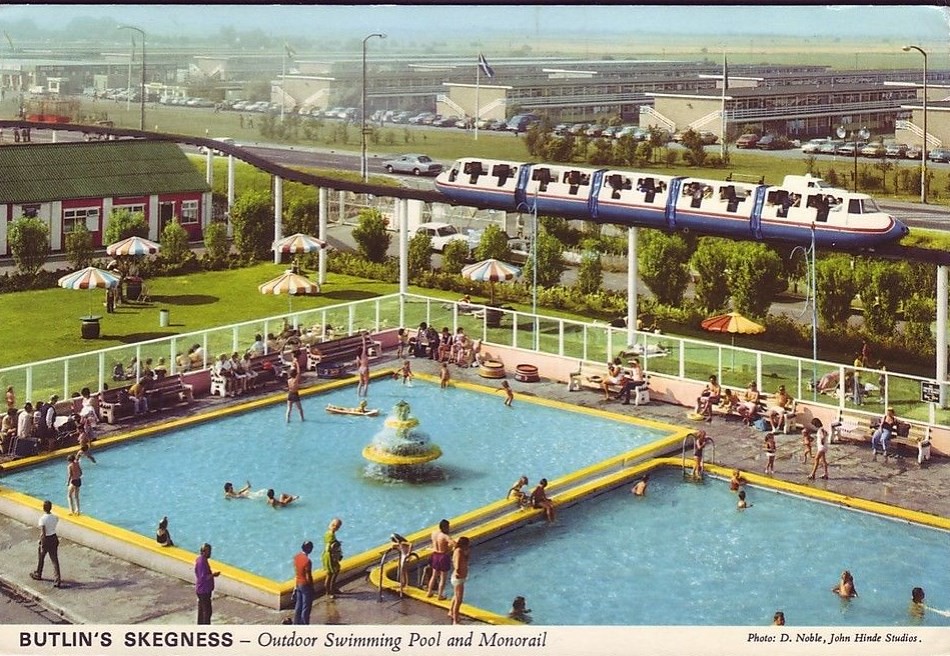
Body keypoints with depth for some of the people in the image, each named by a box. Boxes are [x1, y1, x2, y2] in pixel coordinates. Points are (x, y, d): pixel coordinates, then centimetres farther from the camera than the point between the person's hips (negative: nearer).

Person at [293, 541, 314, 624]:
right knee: (306, 608, 4)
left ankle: (296, 623, 28)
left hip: (298, 584, 8)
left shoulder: (296, 557, -2)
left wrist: (295, 585, 17)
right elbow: (308, 577, -22)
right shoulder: (307, 561, -26)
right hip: (305, 585, -8)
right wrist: (312, 587, -7)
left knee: (298, 605, 19)